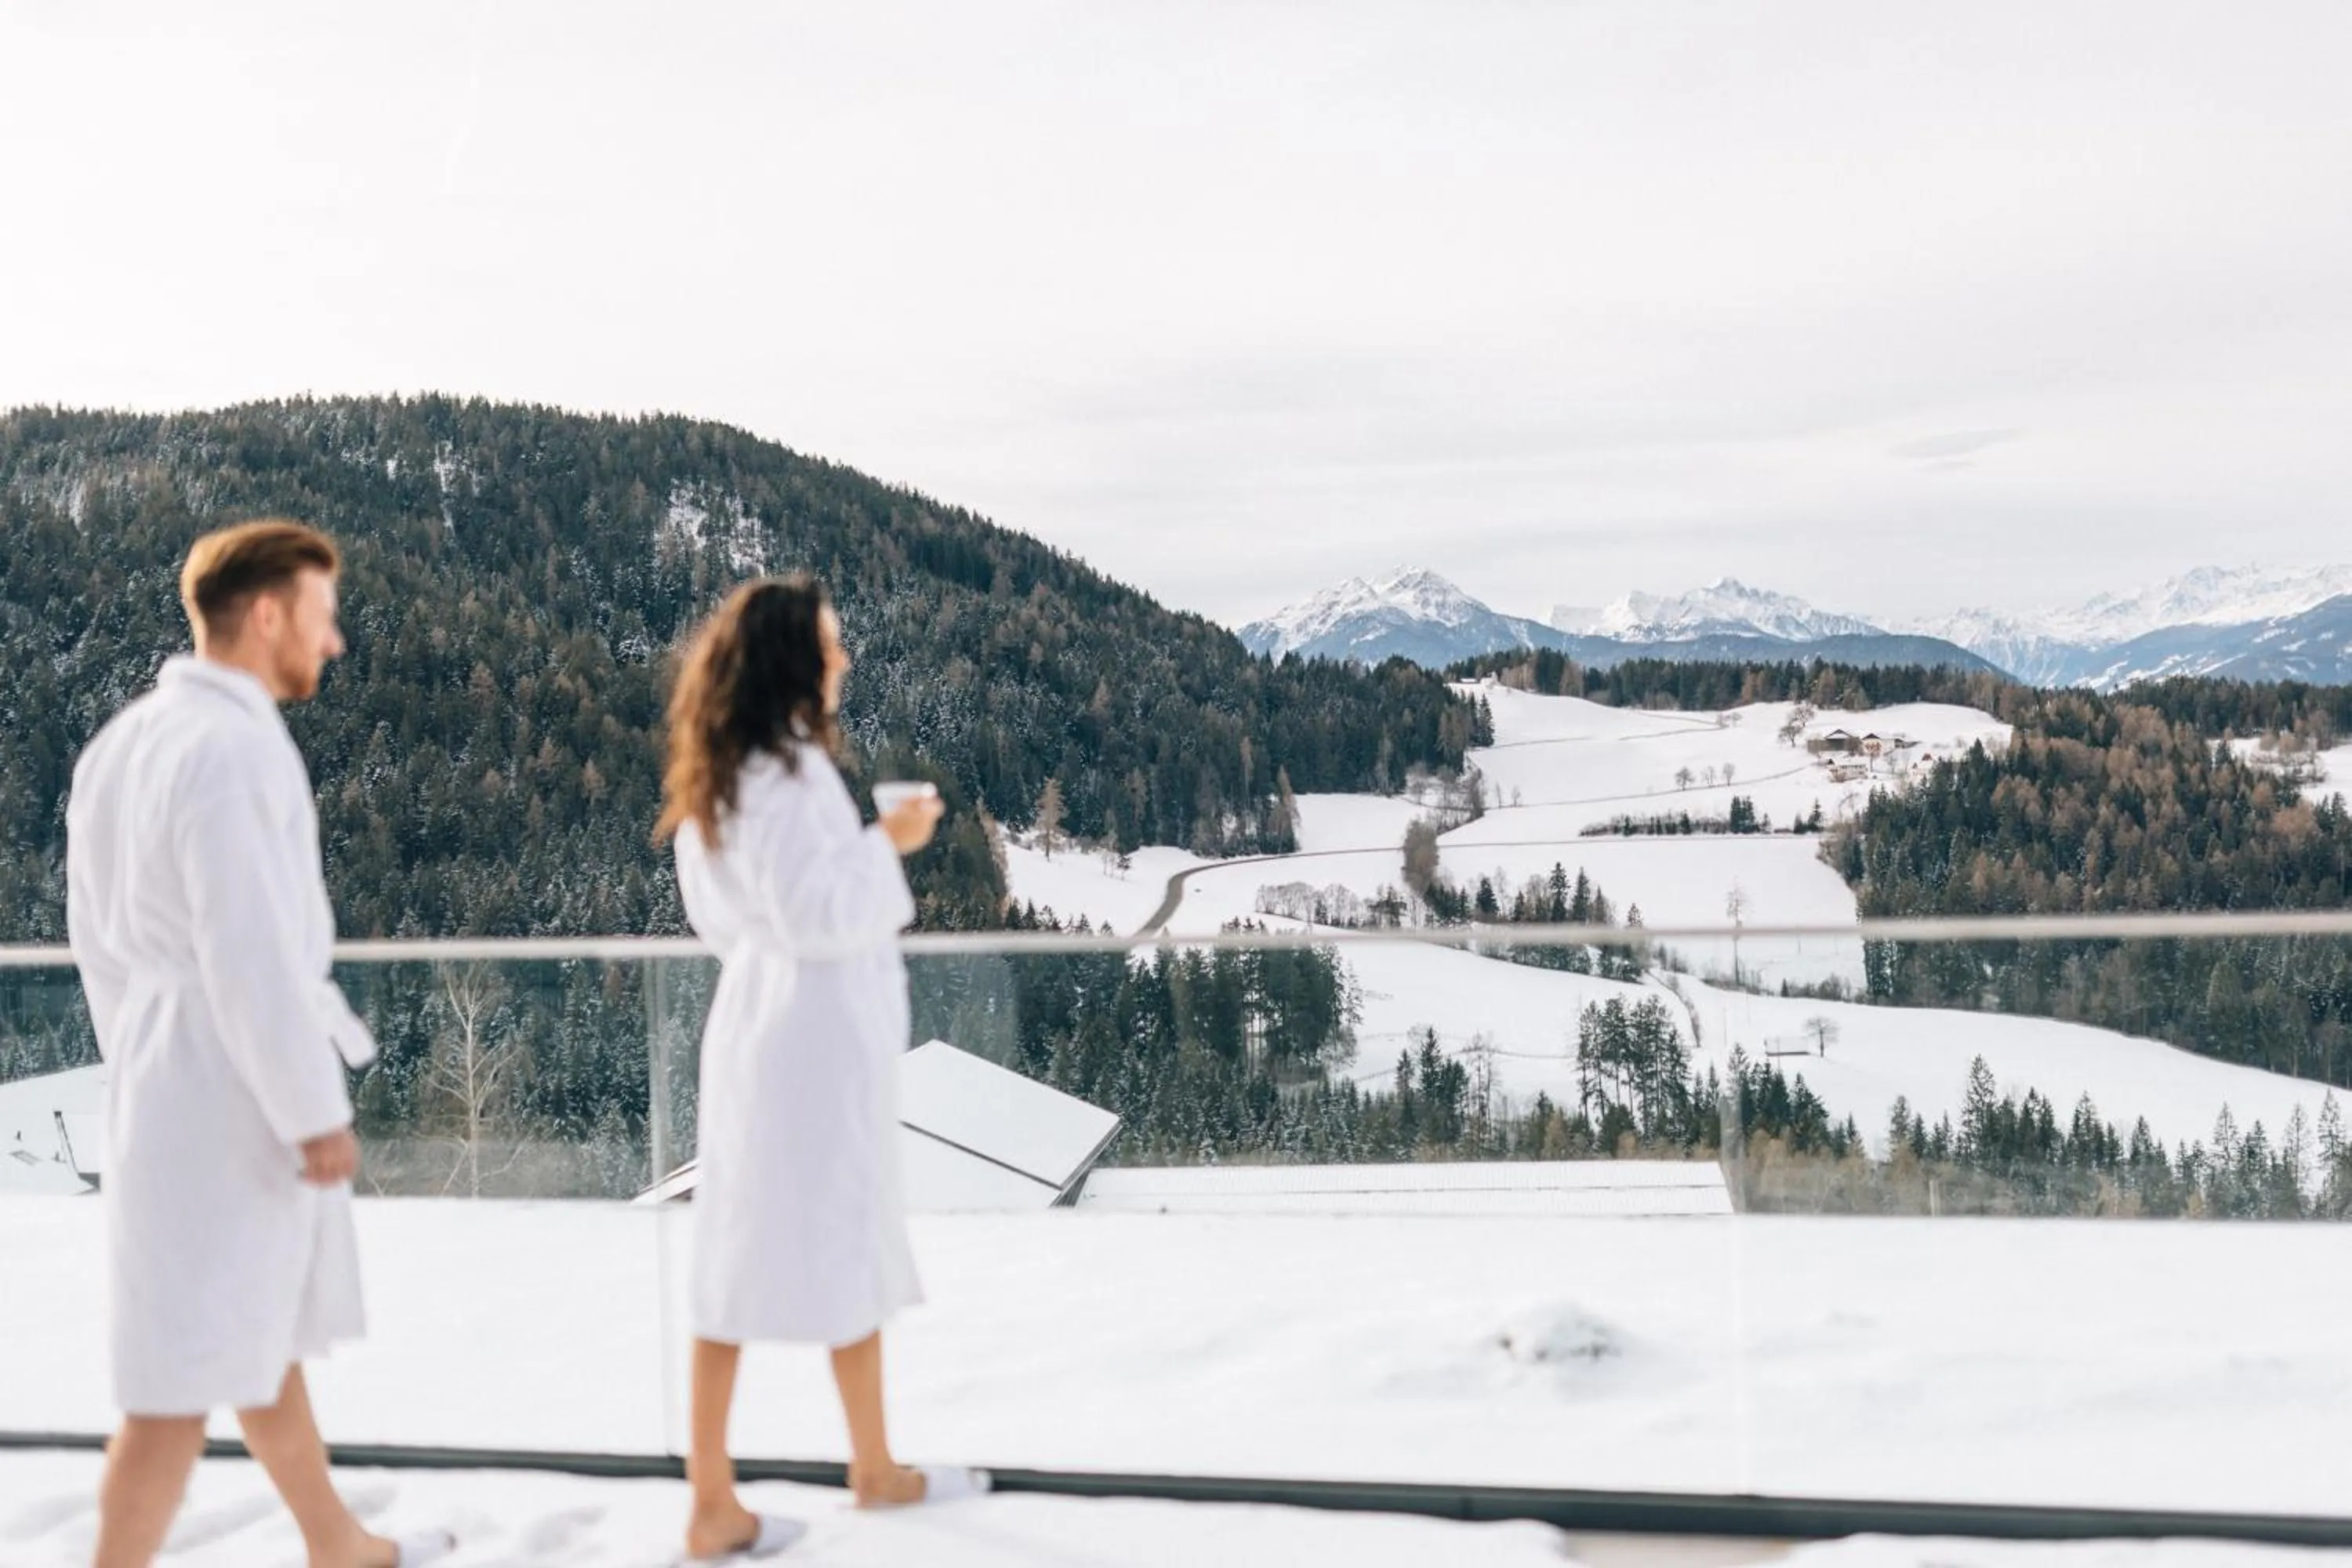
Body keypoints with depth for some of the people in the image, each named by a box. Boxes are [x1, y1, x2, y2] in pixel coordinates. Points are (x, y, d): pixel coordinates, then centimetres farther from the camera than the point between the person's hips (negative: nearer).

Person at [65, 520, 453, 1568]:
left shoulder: (120, 742, 9)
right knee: (183, 1383, -1)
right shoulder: (233, 747, -20)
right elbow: (252, 958, -24)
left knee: (264, 1336, 21)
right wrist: (318, 1117, -17)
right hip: (236, 1106, -10)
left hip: (165, 1089, 10)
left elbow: (97, 937, 15)